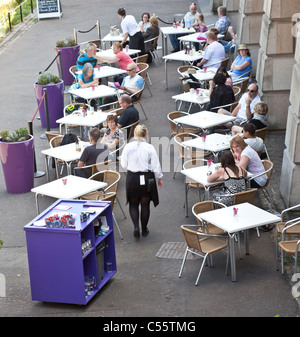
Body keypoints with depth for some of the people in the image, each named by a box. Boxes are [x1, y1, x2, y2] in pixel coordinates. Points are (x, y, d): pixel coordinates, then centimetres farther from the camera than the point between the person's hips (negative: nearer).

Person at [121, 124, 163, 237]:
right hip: (147, 179, 0)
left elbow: (123, 165, -1)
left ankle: (136, 226, -2)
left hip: (132, 178, 1)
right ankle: (144, 230, 24)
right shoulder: (150, 148, -12)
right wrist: (159, 178, 9)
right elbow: (156, 166, -6)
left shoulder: (128, 147, -9)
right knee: (145, 204, 14)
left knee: (133, 204, 16)